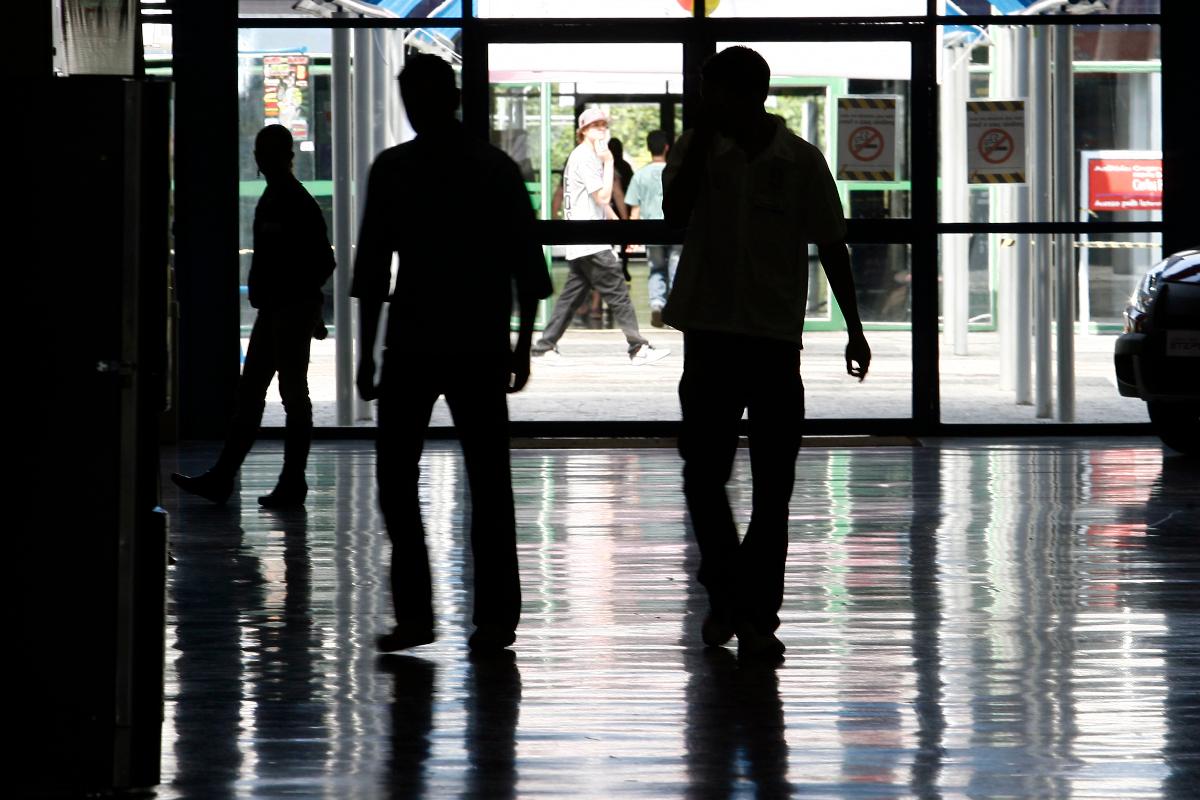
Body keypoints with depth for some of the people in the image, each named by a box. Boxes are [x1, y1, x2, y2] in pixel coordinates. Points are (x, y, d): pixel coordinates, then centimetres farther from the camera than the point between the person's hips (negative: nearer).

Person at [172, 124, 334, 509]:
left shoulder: (298, 203, -12)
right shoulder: (271, 200, 15)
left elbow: (323, 262, -15)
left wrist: (300, 296, -14)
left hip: (293, 310, -10)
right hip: (272, 311, 10)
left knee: (293, 395, -4)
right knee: (249, 394, 9)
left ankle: (292, 484, 0)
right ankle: (221, 477, 10)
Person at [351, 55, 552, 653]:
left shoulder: (495, 172, 0)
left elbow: (526, 266, -1)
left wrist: (521, 347, -5)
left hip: (480, 349, -3)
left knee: (487, 481, 1)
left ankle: (495, 616, 2)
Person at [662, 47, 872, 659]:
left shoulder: (799, 160, 1)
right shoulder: (696, 150, 3)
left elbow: (831, 246, 5)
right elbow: (676, 211, -15)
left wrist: (854, 327, 3)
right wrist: (704, 134, -14)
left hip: (776, 337, -1)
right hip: (709, 333, 1)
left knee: (773, 487, 0)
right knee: (702, 475, 1)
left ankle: (757, 616, 5)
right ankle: (724, 592, 20)